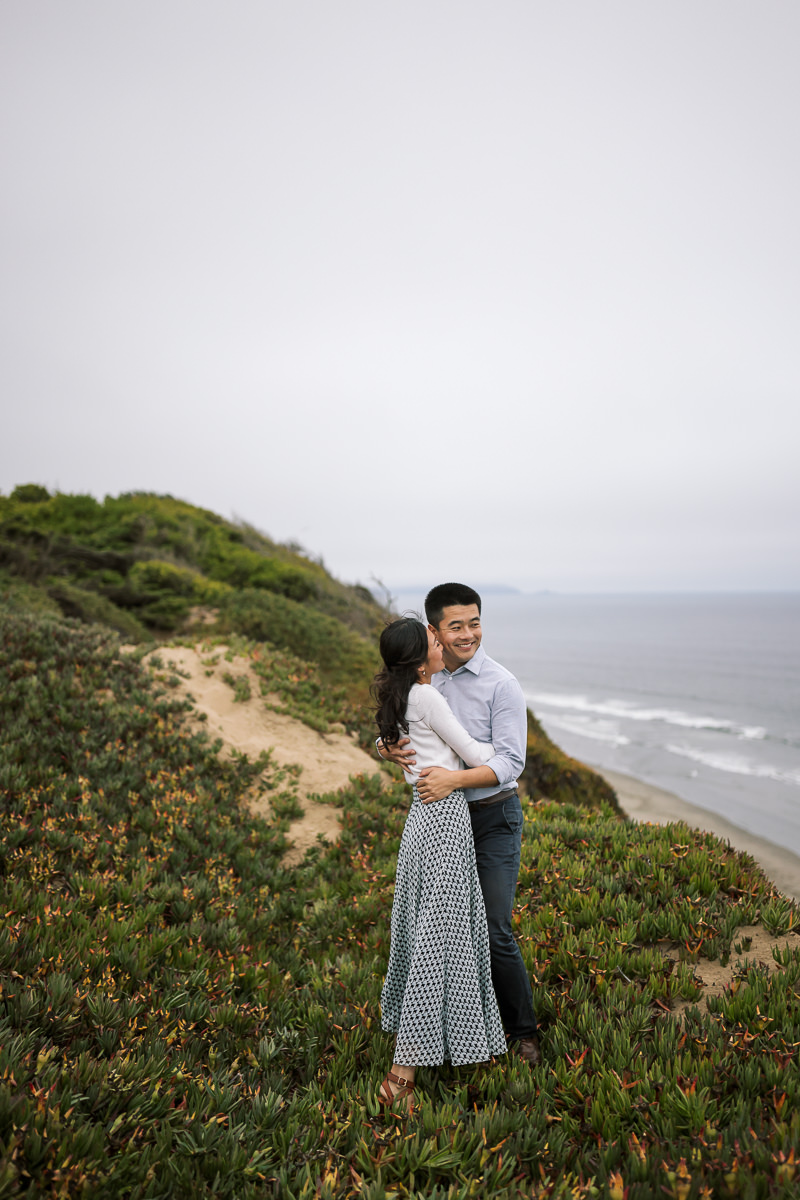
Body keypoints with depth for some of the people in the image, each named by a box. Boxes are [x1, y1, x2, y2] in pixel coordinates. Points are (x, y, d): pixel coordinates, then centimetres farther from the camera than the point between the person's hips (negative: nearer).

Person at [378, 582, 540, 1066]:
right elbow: (391, 732, 7)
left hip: (493, 818, -5)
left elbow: (511, 762, -18)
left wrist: (455, 778, -31)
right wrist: (388, 748, -17)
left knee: (495, 931, -1)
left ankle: (523, 1031, 23)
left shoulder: (501, 685, -13)